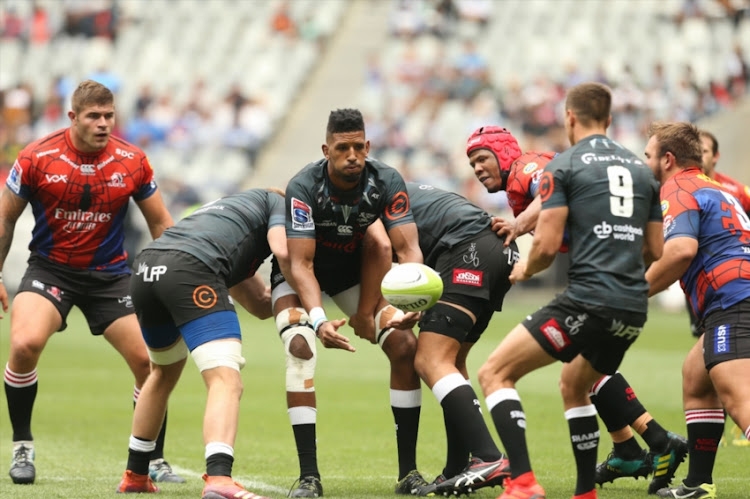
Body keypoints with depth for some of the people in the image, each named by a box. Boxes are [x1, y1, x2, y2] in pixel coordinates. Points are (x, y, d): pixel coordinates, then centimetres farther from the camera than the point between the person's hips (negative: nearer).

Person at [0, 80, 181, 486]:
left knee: (149, 362, -7)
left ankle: (155, 461, 13)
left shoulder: (133, 161, -6)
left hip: (109, 273, 2)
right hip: (50, 267, -2)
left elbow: (161, 223, 6)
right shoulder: (37, 158, -11)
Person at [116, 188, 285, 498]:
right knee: (226, 380, -15)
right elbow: (283, 251, -3)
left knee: (165, 373, 32)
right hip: (191, 271, -8)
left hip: (145, 270, 8)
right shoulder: (277, 202, 21)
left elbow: (262, 304, 33)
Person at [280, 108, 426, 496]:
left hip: (355, 270, 3)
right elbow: (300, 265, -34)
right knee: (301, 352, -26)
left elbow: (407, 248, -26)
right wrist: (319, 319, -50)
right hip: (302, 273, -3)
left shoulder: (387, 182, -23)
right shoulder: (303, 188, -32)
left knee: (405, 346, -11)